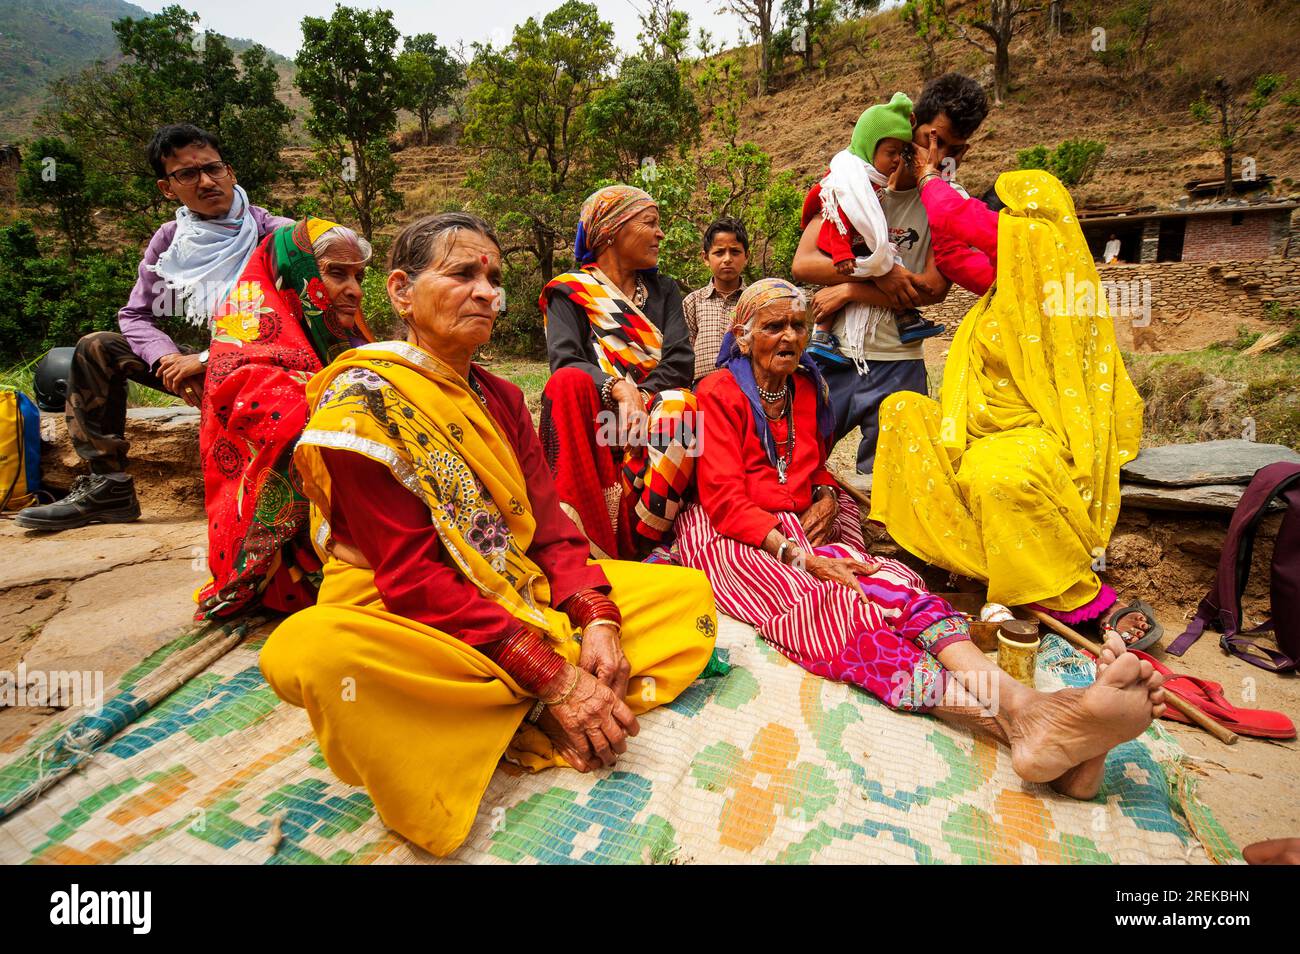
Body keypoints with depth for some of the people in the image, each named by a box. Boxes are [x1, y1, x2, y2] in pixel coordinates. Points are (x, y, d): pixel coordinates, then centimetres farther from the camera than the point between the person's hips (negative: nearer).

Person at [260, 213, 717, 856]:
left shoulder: (499, 398, 11)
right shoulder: (360, 400, -11)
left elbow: (548, 523, 4)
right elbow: (411, 577, -19)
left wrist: (596, 620, -15)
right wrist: (552, 676, -25)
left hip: (524, 596, 7)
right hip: (407, 624, -6)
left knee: (690, 592, 0)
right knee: (312, 650, -39)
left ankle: (520, 724, -19)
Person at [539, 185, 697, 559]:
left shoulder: (663, 290, 19)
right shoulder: (570, 291, 8)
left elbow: (680, 360, 2)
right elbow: (565, 361, -11)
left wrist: (641, 397, -16)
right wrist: (619, 388, -29)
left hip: (657, 413, 2)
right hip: (594, 419, -2)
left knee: (682, 405, -31)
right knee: (569, 384, -33)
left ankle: (638, 542, -29)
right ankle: (591, 547, -37)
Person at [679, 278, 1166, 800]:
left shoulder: (806, 388, 18)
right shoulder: (720, 393, -2)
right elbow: (726, 501, -11)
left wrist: (826, 497, 4)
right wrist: (800, 556, -23)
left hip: (802, 530, 6)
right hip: (733, 537, -5)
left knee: (893, 582, -27)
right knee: (824, 606, -35)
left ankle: (1024, 706, -50)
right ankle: (1011, 716, -56)